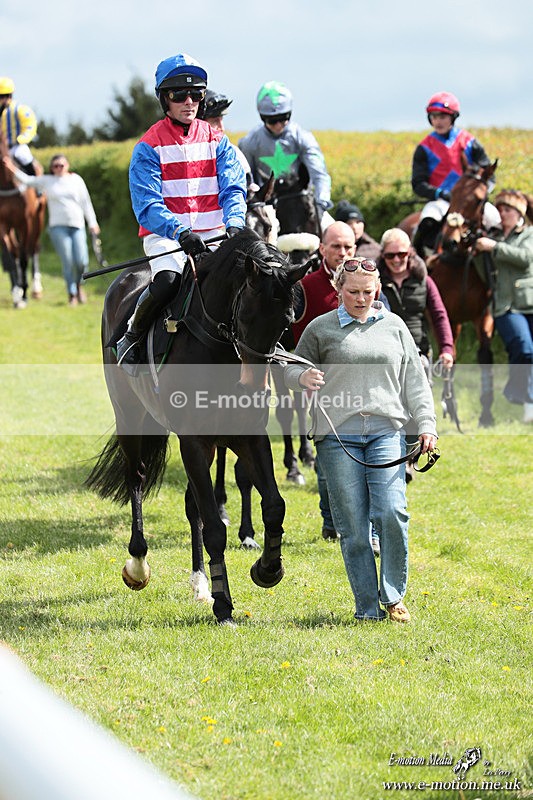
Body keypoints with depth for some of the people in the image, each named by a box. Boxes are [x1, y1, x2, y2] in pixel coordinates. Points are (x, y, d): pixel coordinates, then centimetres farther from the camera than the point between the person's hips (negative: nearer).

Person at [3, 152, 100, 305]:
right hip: (58, 227, -1)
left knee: (81, 261, -7)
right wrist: (13, 169, -9)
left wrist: (92, 223, 7)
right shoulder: (46, 181, 10)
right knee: (67, 262, -7)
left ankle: (78, 284, 23)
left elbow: (86, 203, 12)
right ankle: (72, 294, 7)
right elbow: (27, 180, 6)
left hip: (77, 225, 1)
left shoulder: (76, 180, 10)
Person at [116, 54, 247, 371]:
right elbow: (147, 206, -12)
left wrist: (234, 223, -23)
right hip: (165, 235, -3)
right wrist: (180, 232, -29)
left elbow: (233, 189, 0)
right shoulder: (149, 147, -2)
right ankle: (131, 337, -5)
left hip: (213, 234, 3)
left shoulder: (216, 140, 9)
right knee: (167, 281, -32)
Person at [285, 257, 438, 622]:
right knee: (353, 527, -2)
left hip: (386, 432, 1)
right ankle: (367, 607, 6)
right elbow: (292, 370, 13)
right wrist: (302, 377, -10)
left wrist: (426, 424, 7)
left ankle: (393, 596, 3)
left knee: (392, 513, -14)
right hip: (338, 436, -1)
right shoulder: (321, 328, 8)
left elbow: (415, 380, 16)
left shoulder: (394, 327, 14)